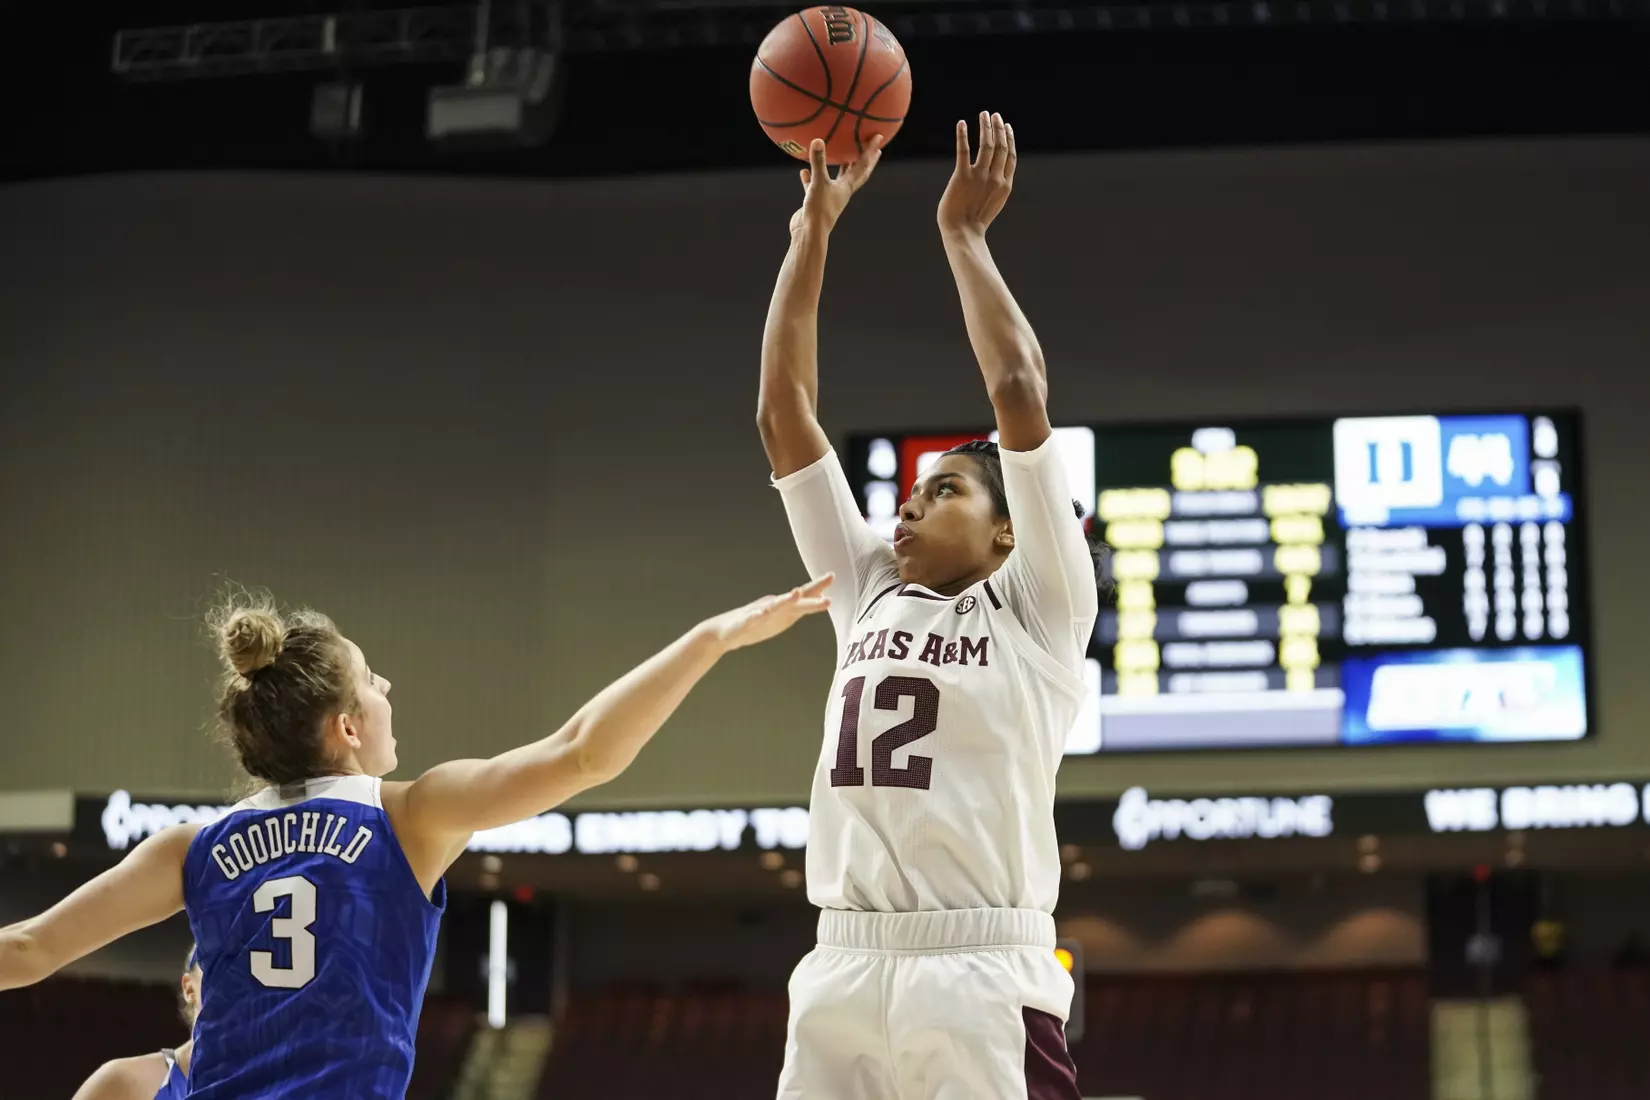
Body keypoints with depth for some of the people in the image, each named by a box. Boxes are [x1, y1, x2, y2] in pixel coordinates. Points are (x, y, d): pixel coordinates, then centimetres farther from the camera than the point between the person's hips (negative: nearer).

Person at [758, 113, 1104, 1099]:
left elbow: (1021, 392, -5)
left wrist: (963, 234, 3)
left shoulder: (1039, 609, 6)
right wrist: (815, 226, 14)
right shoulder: (871, 593, 20)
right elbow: (784, 411, 17)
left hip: (984, 981, -6)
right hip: (843, 973, 6)